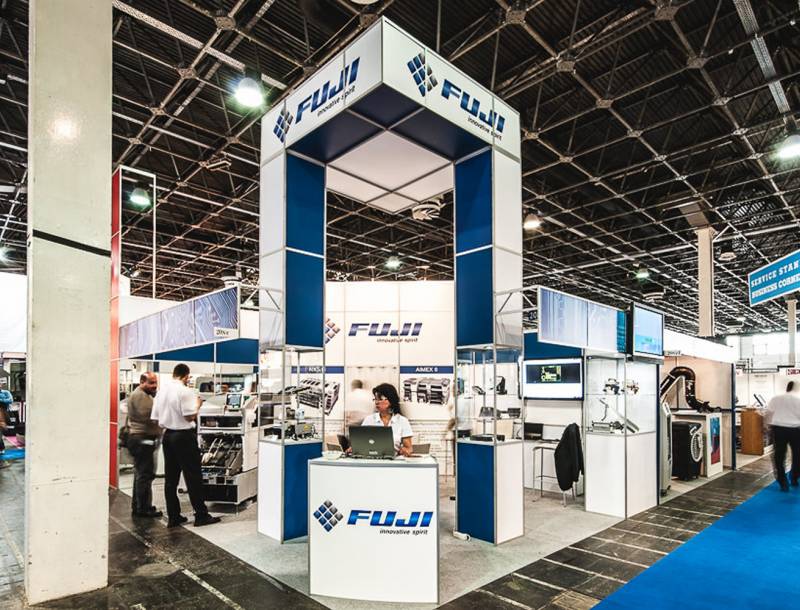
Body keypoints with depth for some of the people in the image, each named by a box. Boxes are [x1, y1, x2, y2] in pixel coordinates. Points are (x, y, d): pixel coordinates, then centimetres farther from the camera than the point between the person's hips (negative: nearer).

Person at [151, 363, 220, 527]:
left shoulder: (161, 391, 6)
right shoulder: (185, 391, -15)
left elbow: (155, 418, 8)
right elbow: (190, 416, -18)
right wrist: (197, 404, -1)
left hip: (167, 435, 7)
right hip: (184, 436, -7)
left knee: (170, 478, 11)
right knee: (193, 477, 0)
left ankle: (173, 517, 17)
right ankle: (201, 515, 5)